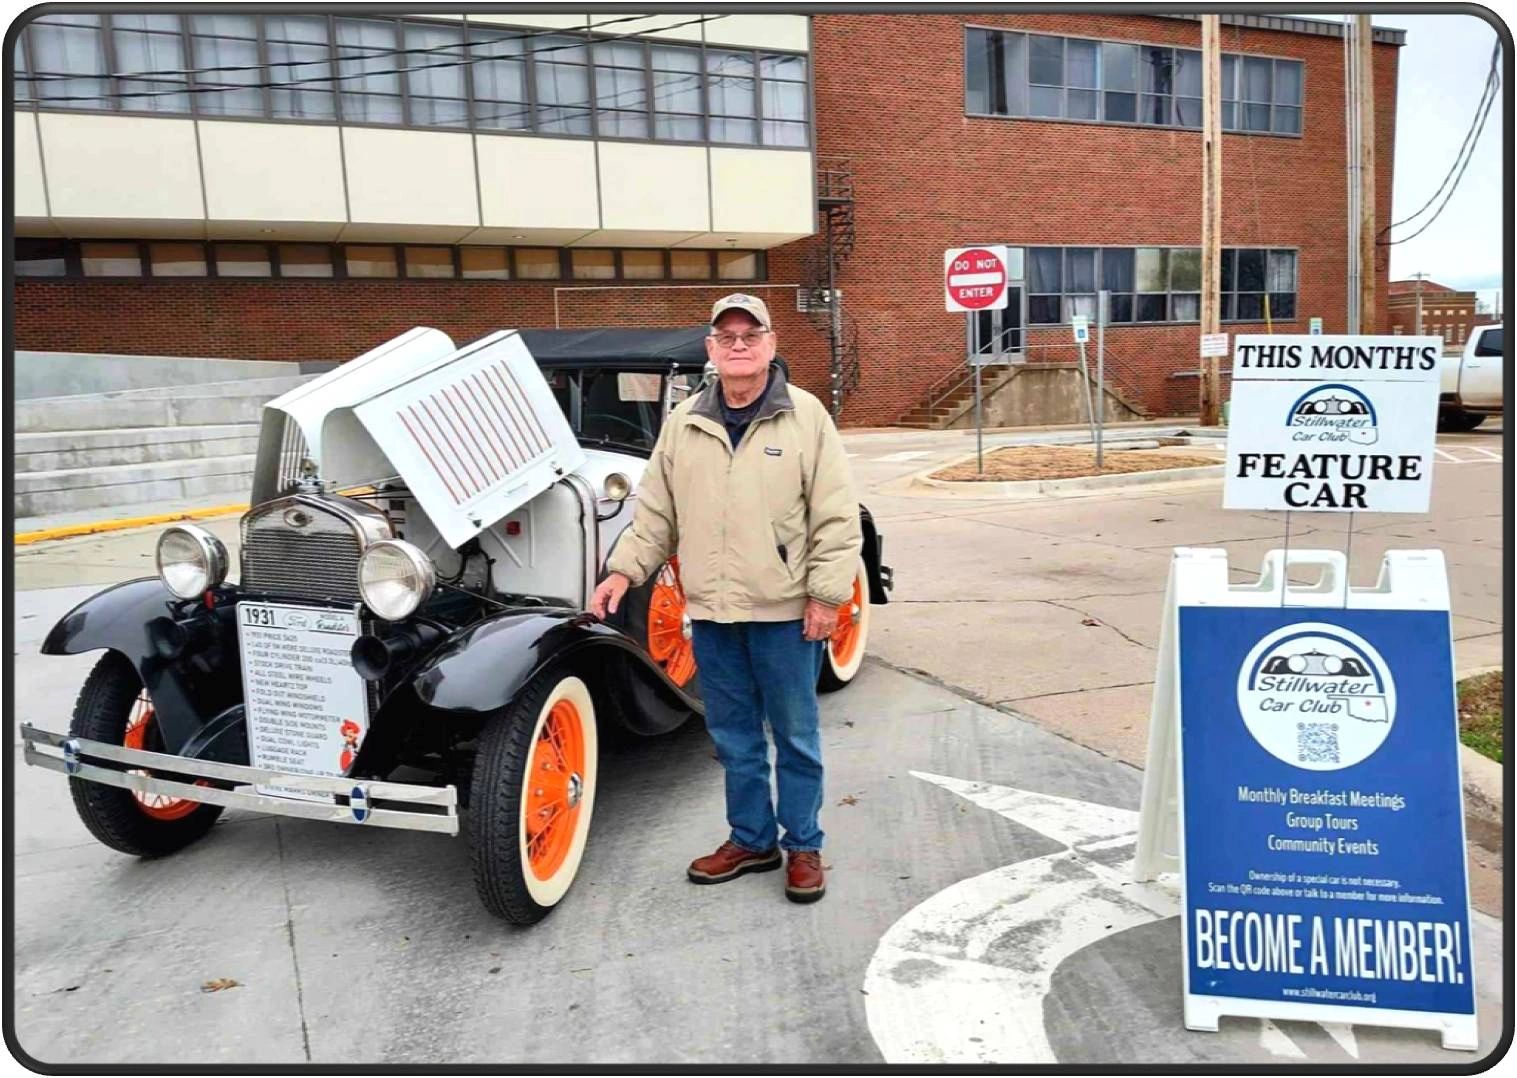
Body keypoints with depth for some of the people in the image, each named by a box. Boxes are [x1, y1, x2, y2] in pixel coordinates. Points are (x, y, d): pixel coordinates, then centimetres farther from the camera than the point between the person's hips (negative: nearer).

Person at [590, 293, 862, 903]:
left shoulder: (806, 416, -5)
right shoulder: (683, 423, 6)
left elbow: (836, 516, -7)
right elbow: (655, 511, 12)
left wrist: (827, 594, -11)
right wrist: (625, 570, 3)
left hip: (785, 611, -3)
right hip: (710, 610, 4)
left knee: (795, 735, 10)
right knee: (734, 736, 15)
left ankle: (802, 846, 26)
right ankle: (751, 839, 32)